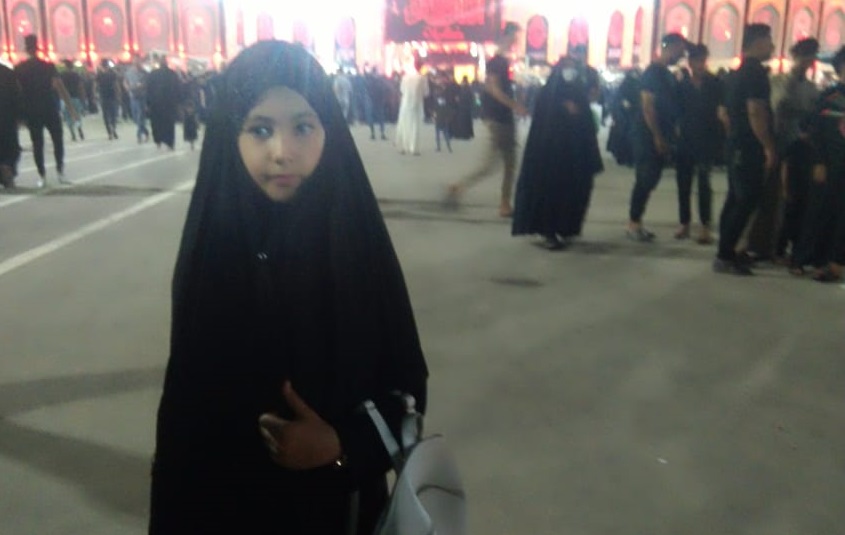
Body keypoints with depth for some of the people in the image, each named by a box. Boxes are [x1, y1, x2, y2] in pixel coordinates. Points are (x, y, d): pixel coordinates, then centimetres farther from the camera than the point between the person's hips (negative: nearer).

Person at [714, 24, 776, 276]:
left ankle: (726, 252, 19)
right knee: (746, 201, -7)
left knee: (736, 199, 13)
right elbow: (756, 113, -21)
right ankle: (725, 256, -5)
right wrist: (768, 147, -18)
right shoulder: (756, 72, -15)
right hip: (750, 148, -10)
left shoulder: (739, 72, 15)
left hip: (738, 144, 10)